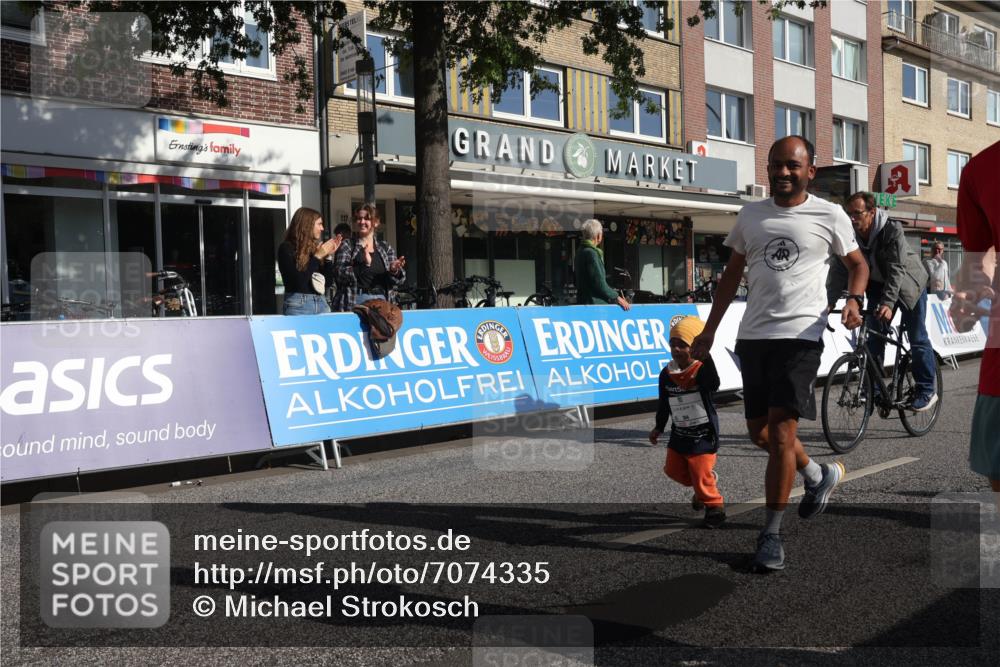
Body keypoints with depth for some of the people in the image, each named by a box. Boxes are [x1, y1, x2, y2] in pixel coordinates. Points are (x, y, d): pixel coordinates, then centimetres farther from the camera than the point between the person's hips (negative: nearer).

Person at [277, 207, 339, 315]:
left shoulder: (316, 247, 11)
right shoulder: (286, 248, -4)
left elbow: (328, 282, 11)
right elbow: (297, 282, -15)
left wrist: (328, 256, 3)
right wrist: (317, 257, -13)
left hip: (322, 303, 5)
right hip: (298, 305, -5)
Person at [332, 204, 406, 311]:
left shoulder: (386, 248, 13)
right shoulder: (347, 246, 3)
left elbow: (399, 279, 10)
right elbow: (340, 275, -11)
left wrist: (394, 271, -13)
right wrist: (364, 265, -24)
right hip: (353, 303, -3)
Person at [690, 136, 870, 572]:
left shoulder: (829, 216, 1)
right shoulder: (750, 216, 10)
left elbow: (857, 263, 13)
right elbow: (732, 274, 16)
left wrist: (854, 300, -9)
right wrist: (709, 332, 13)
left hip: (800, 335, -5)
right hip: (752, 335, 5)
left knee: (782, 431, -12)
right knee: (760, 431, 10)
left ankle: (771, 534, -1)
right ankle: (819, 475, 39)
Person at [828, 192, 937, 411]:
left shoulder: (892, 230, -30)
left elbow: (896, 270, -37)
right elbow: (839, 269, -19)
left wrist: (888, 303, -48)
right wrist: (829, 302, -31)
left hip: (908, 284, -4)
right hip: (877, 284, 5)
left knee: (917, 338, -1)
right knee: (874, 337, 0)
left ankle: (927, 391, 10)